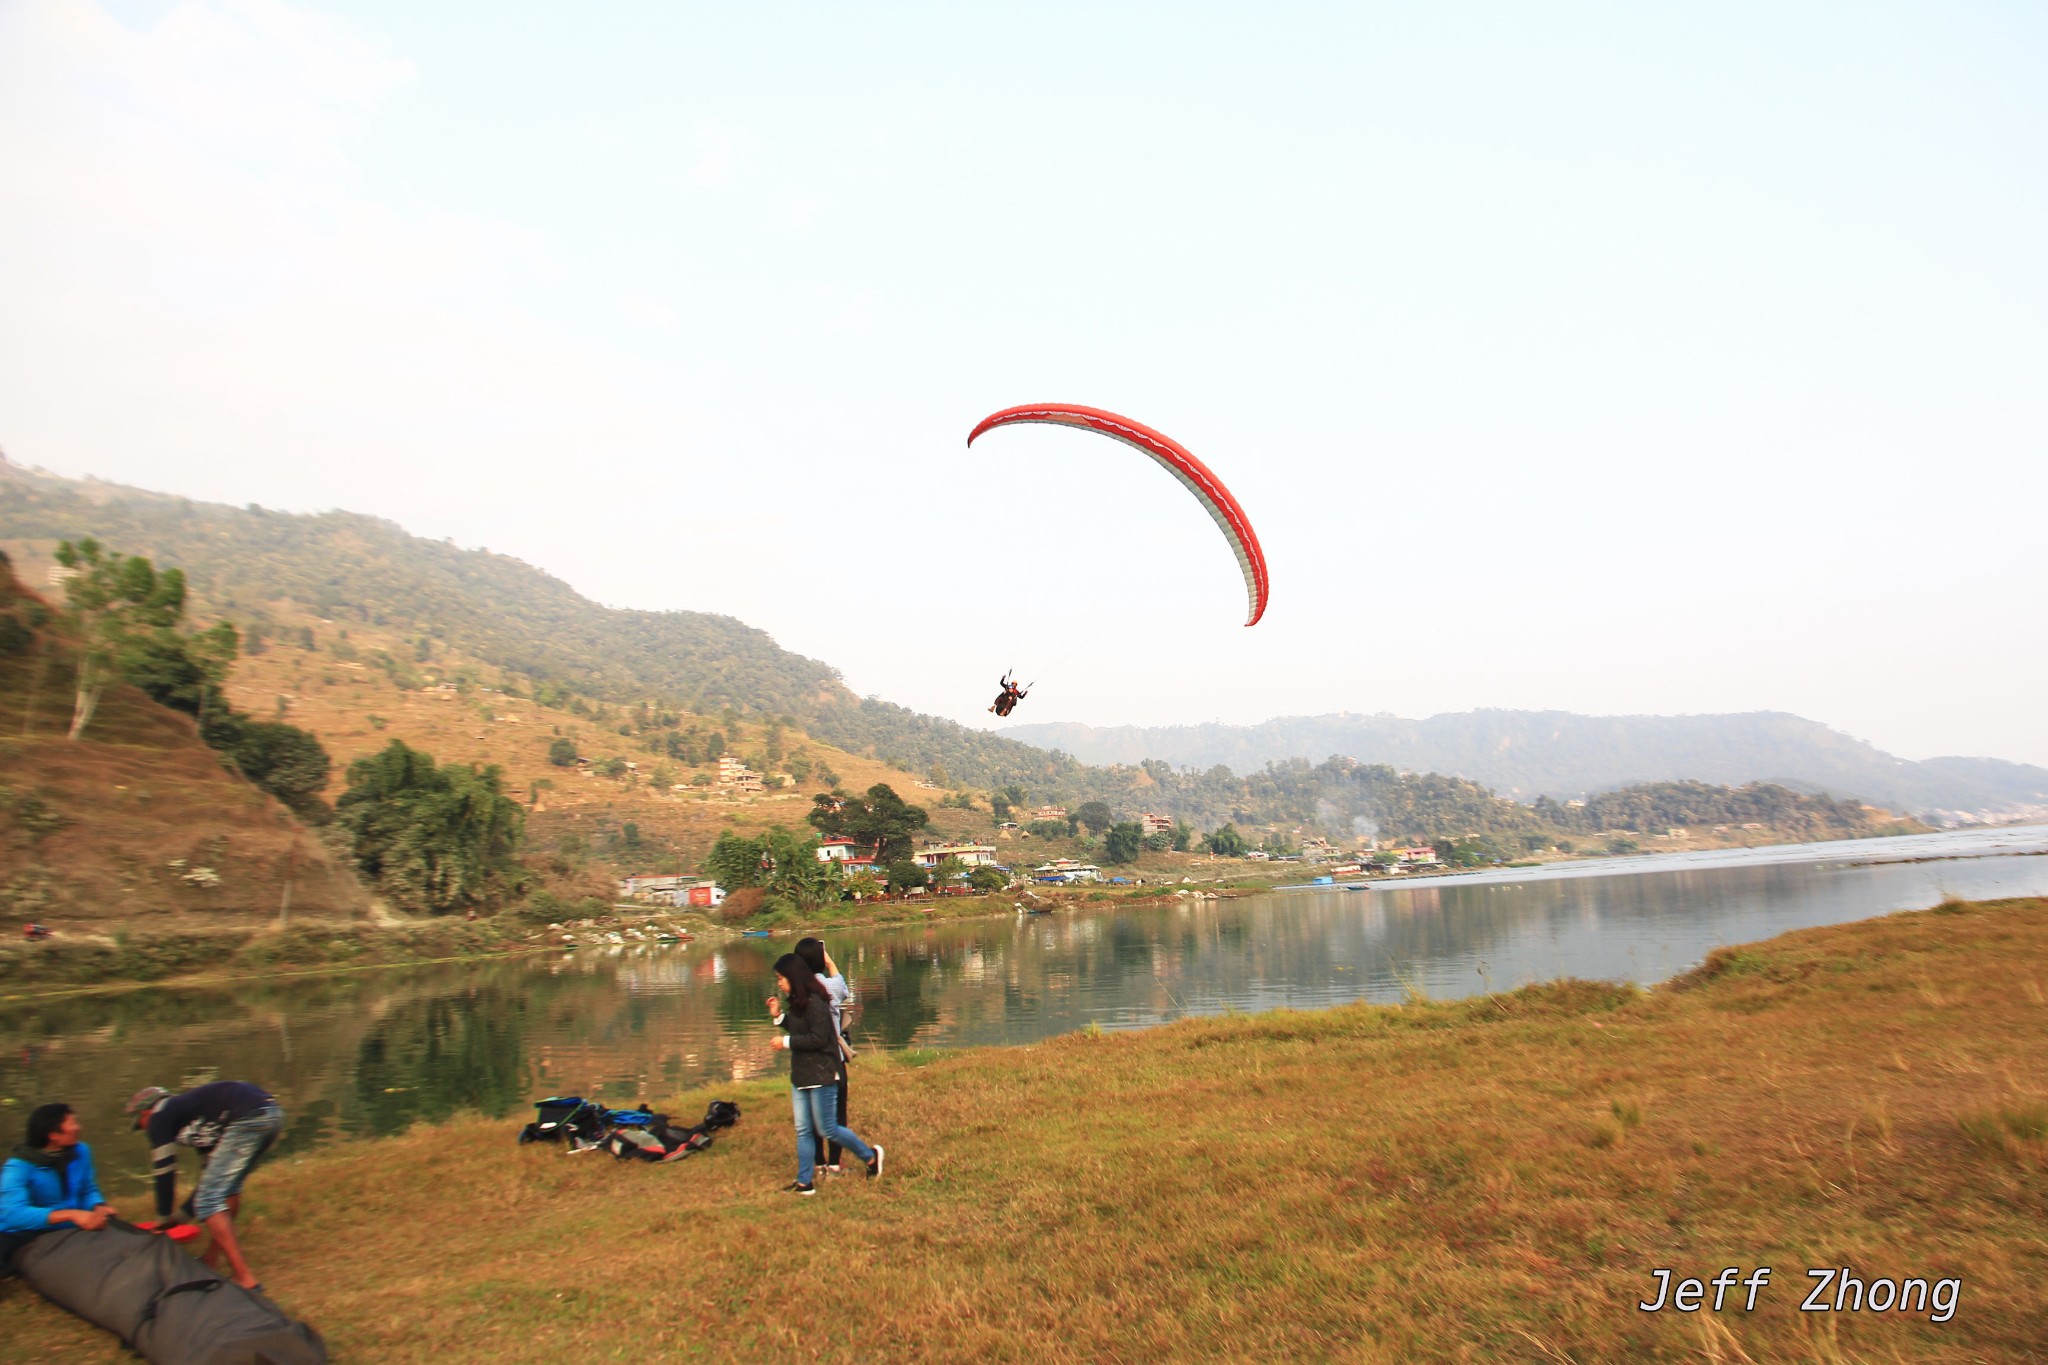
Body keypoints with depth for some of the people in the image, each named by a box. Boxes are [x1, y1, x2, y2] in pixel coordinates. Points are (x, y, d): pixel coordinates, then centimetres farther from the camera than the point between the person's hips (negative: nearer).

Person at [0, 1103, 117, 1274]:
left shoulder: (81, 1152, -1)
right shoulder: (19, 1167, -18)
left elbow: (89, 1190, 5)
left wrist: (99, 1208, -17)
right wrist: (71, 1214, -37)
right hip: (28, 1235, -4)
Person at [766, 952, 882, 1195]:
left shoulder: (815, 1003, -20)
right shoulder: (797, 1002, 9)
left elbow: (818, 1038, -23)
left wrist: (786, 1042, -18)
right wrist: (778, 1016, 5)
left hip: (821, 1075, -9)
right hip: (800, 1075, 9)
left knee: (827, 1129, 0)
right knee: (803, 1130, 11)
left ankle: (870, 1156, 18)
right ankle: (804, 1182, 19)